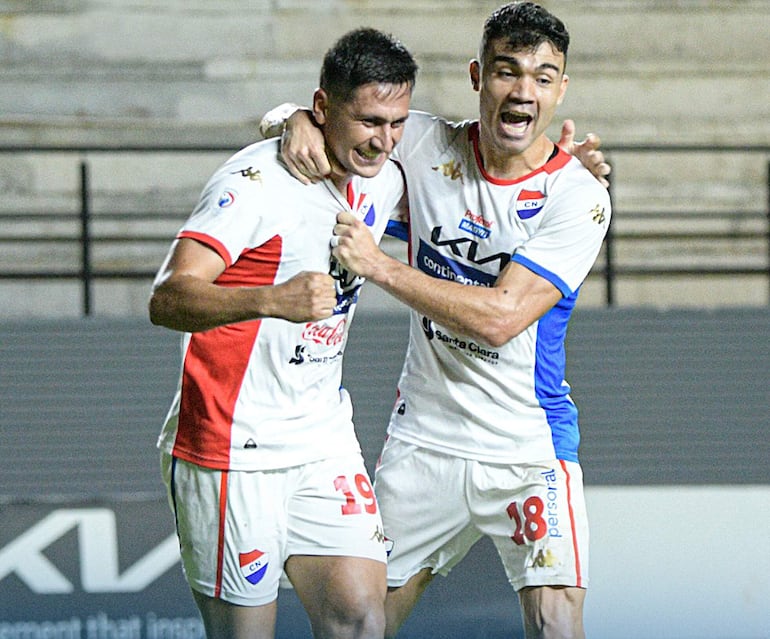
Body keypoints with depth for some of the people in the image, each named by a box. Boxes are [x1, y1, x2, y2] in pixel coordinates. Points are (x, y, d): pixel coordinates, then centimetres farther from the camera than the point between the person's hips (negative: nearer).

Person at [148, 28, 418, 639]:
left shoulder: (384, 181, 5)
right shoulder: (257, 182, -18)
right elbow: (168, 299, -29)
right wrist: (272, 300, -47)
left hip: (325, 439, 7)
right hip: (233, 447, -7)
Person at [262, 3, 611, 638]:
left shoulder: (578, 197, -12)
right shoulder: (429, 145, -1)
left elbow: (499, 317, -21)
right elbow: (344, 111, 13)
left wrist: (379, 266, -21)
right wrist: (299, 123, -11)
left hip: (529, 451, -3)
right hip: (423, 439, 3)